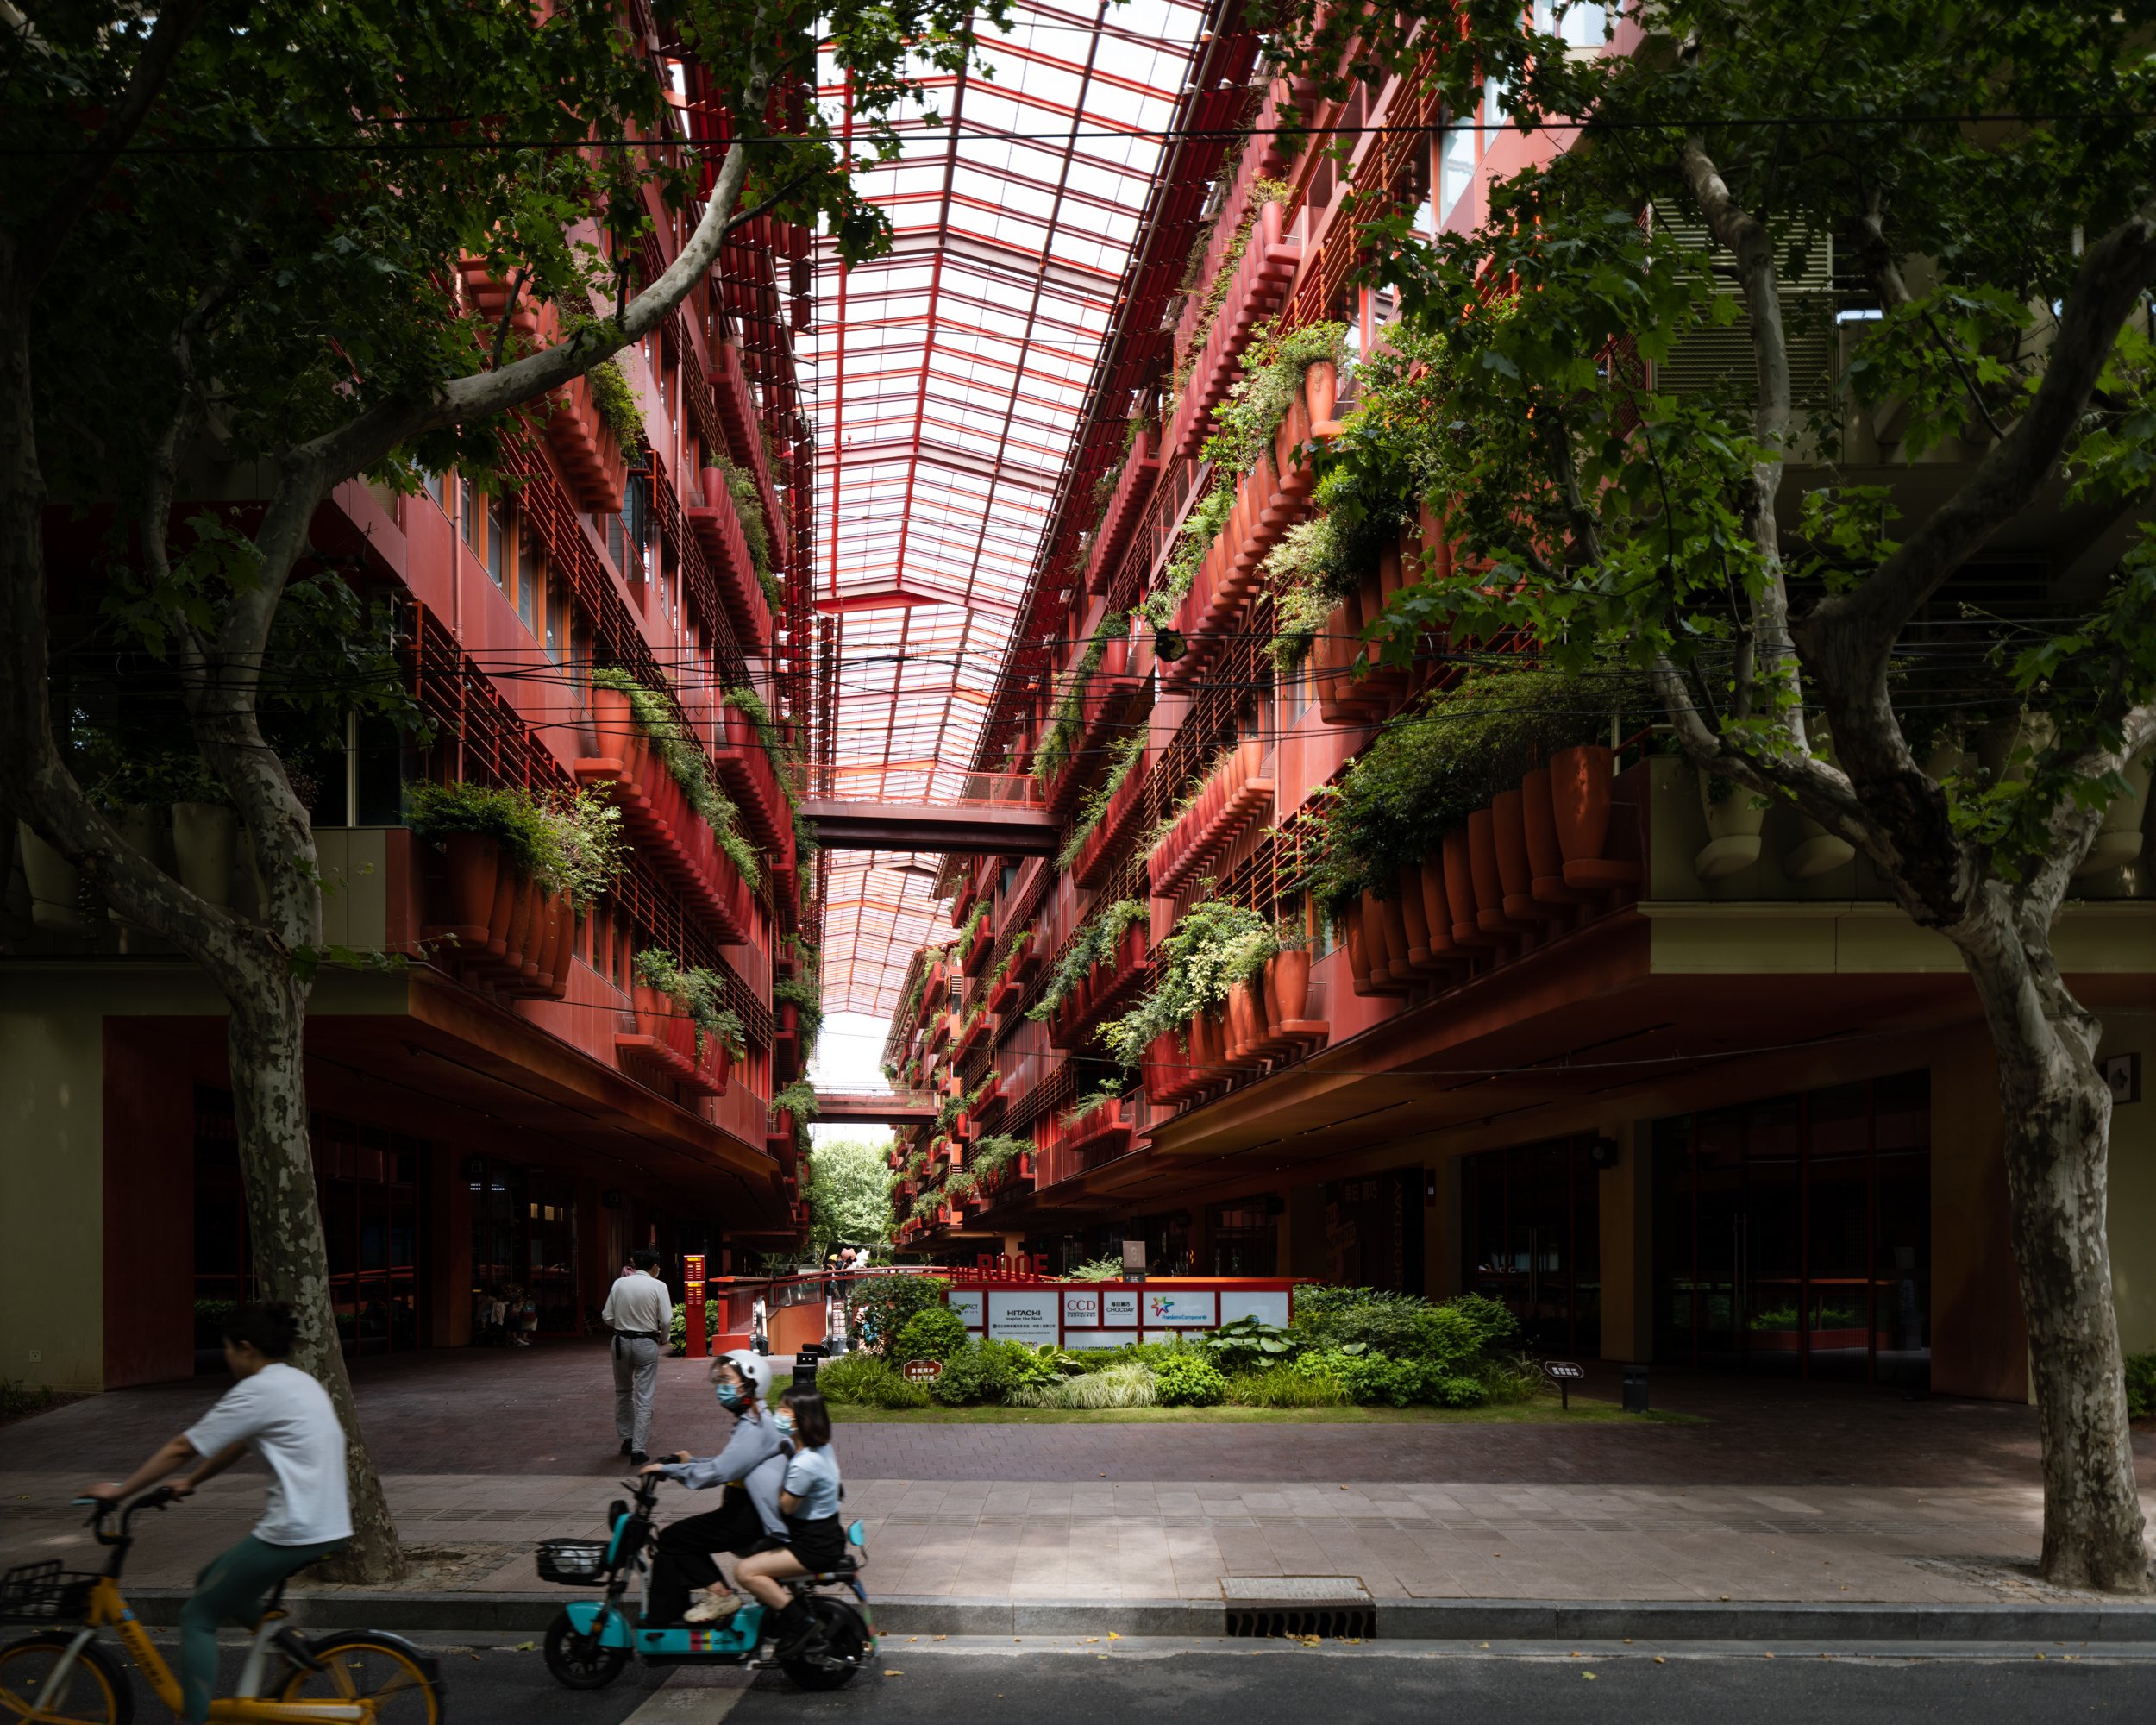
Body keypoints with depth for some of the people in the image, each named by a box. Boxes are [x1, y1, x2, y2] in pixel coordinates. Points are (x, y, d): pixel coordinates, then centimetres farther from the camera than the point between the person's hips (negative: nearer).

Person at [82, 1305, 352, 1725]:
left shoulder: (258, 1391, -11)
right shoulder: (299, 1382, 16)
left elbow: (182, 1449, -6)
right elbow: (237, 1446, 26)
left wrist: (120, 1491, 3)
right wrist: (190, 1483, 32)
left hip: (293, 1533, -9)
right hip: (330, 1527, 9)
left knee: (197, 1617, 5)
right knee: (214, 1582, 23)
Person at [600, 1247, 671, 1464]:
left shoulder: (620, 1284, 0)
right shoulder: (658, 1286, -7)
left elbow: (607, 1318, 0)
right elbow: (666, 1320, -10)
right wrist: (663, 1339, 9)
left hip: (621, 1341, 3)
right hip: (646, 1343, -3)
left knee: (623, 1393, 21)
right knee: (644, 1398, 2)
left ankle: (627, 1438, 31)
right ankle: (638, 1448, -1)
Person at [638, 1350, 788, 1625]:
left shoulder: (756, 1427, -18)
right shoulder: (749, 1421, 16)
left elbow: (720, 1471, -25)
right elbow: (726, 1465, 20)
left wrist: (669, 1469, -18)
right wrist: (690, 1462, 8)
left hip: (752, 1517, -10)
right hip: (743, 1508, 10)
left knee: (672, 1538, -7)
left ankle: (720, 1595, 0)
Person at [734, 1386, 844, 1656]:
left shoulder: (804, 1464, -26)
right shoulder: (822, 1448, 3)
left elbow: (786, 1506, -19)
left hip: (815, 1547, -10)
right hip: (827, 1535, 10)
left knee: (745, 1572, -15)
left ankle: (799, 1621, -11)